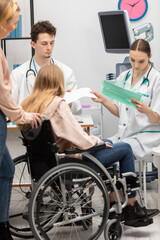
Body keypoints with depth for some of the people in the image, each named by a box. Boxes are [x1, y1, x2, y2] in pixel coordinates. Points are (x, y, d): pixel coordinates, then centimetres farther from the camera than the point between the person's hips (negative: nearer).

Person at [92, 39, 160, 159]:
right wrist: (104, 101, -4)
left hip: (147, 135, -5)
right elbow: (119, 113, 13)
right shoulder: (123, 77, 10)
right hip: (124, 133, 5)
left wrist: (146, 110, -29)